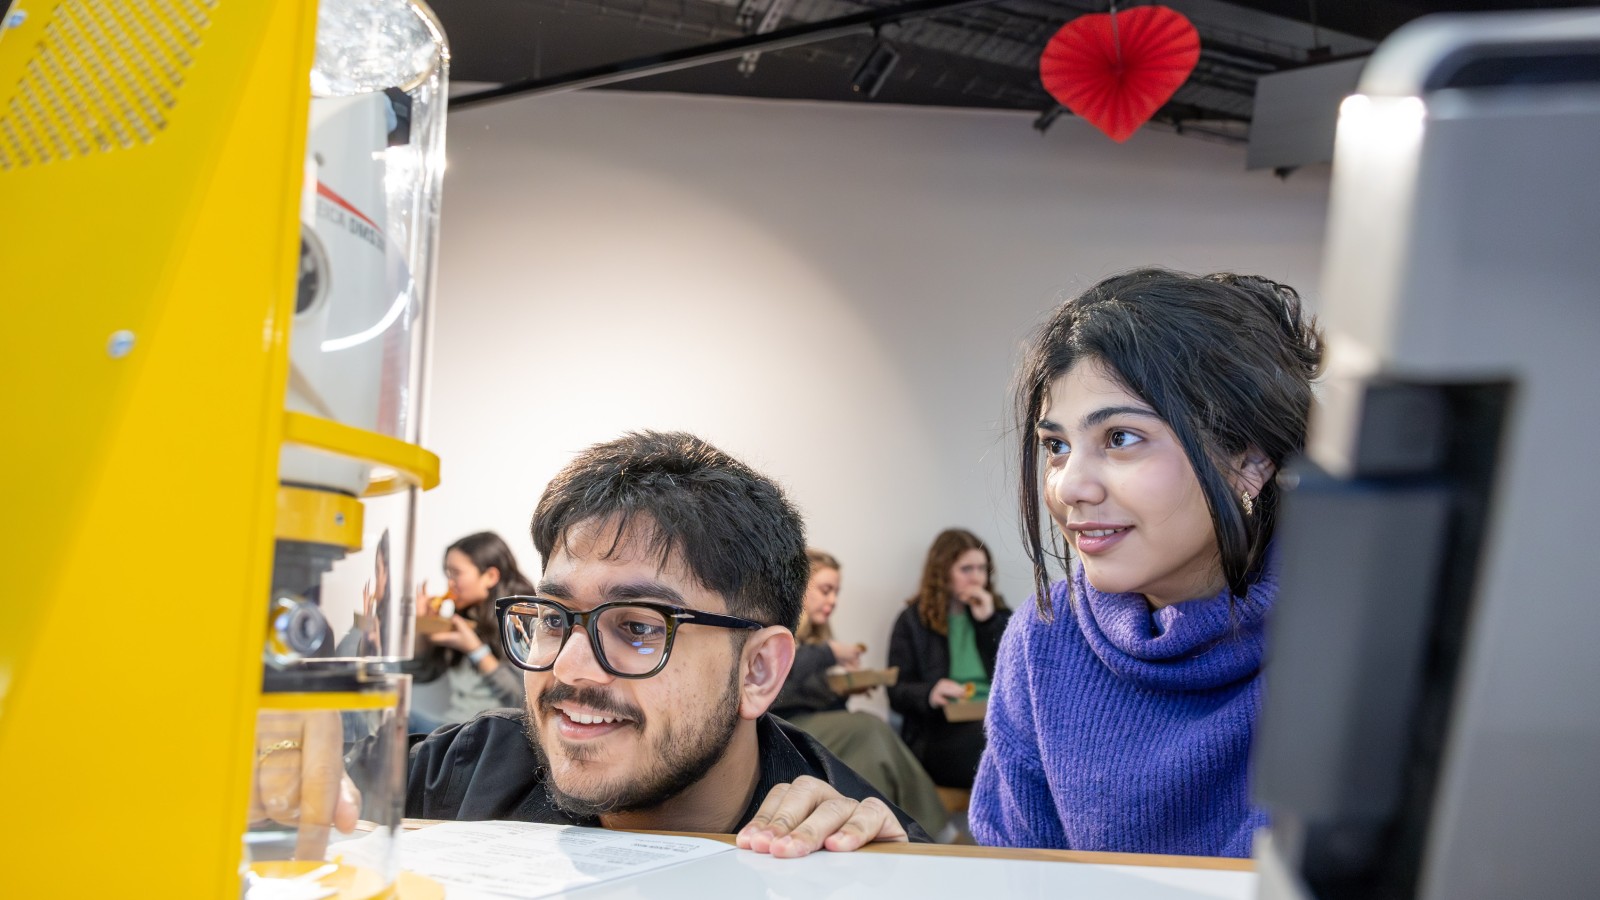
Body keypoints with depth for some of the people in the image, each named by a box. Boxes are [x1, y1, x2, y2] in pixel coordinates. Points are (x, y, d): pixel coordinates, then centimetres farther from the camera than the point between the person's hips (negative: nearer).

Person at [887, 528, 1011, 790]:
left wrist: (989, 622, 3)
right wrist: (929, 694, -17)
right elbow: (897, 692, 5)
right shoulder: (913, 620, 14)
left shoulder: (998, 615, 24)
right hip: (939, 730, -3)